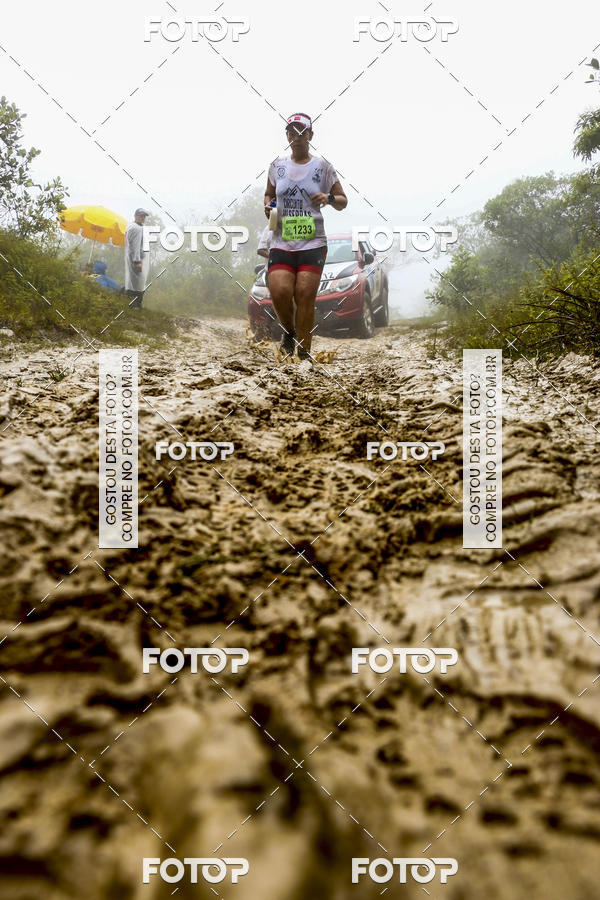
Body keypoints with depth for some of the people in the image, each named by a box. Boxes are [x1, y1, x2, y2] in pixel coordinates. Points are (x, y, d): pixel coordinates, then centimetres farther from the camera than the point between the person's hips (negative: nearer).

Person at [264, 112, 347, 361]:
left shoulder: (322, 166, 5)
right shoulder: (277, 166, 12)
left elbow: (343, 202, 9)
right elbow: (269, 194, 26)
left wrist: (329, 198, -13)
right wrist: (268, 206, 3)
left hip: (313, 243, -2)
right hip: (281, 242, 2)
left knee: (305, 296, -9)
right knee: (279, 292, -14)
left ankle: (304, 353, 1)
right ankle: (289, 332, 17)